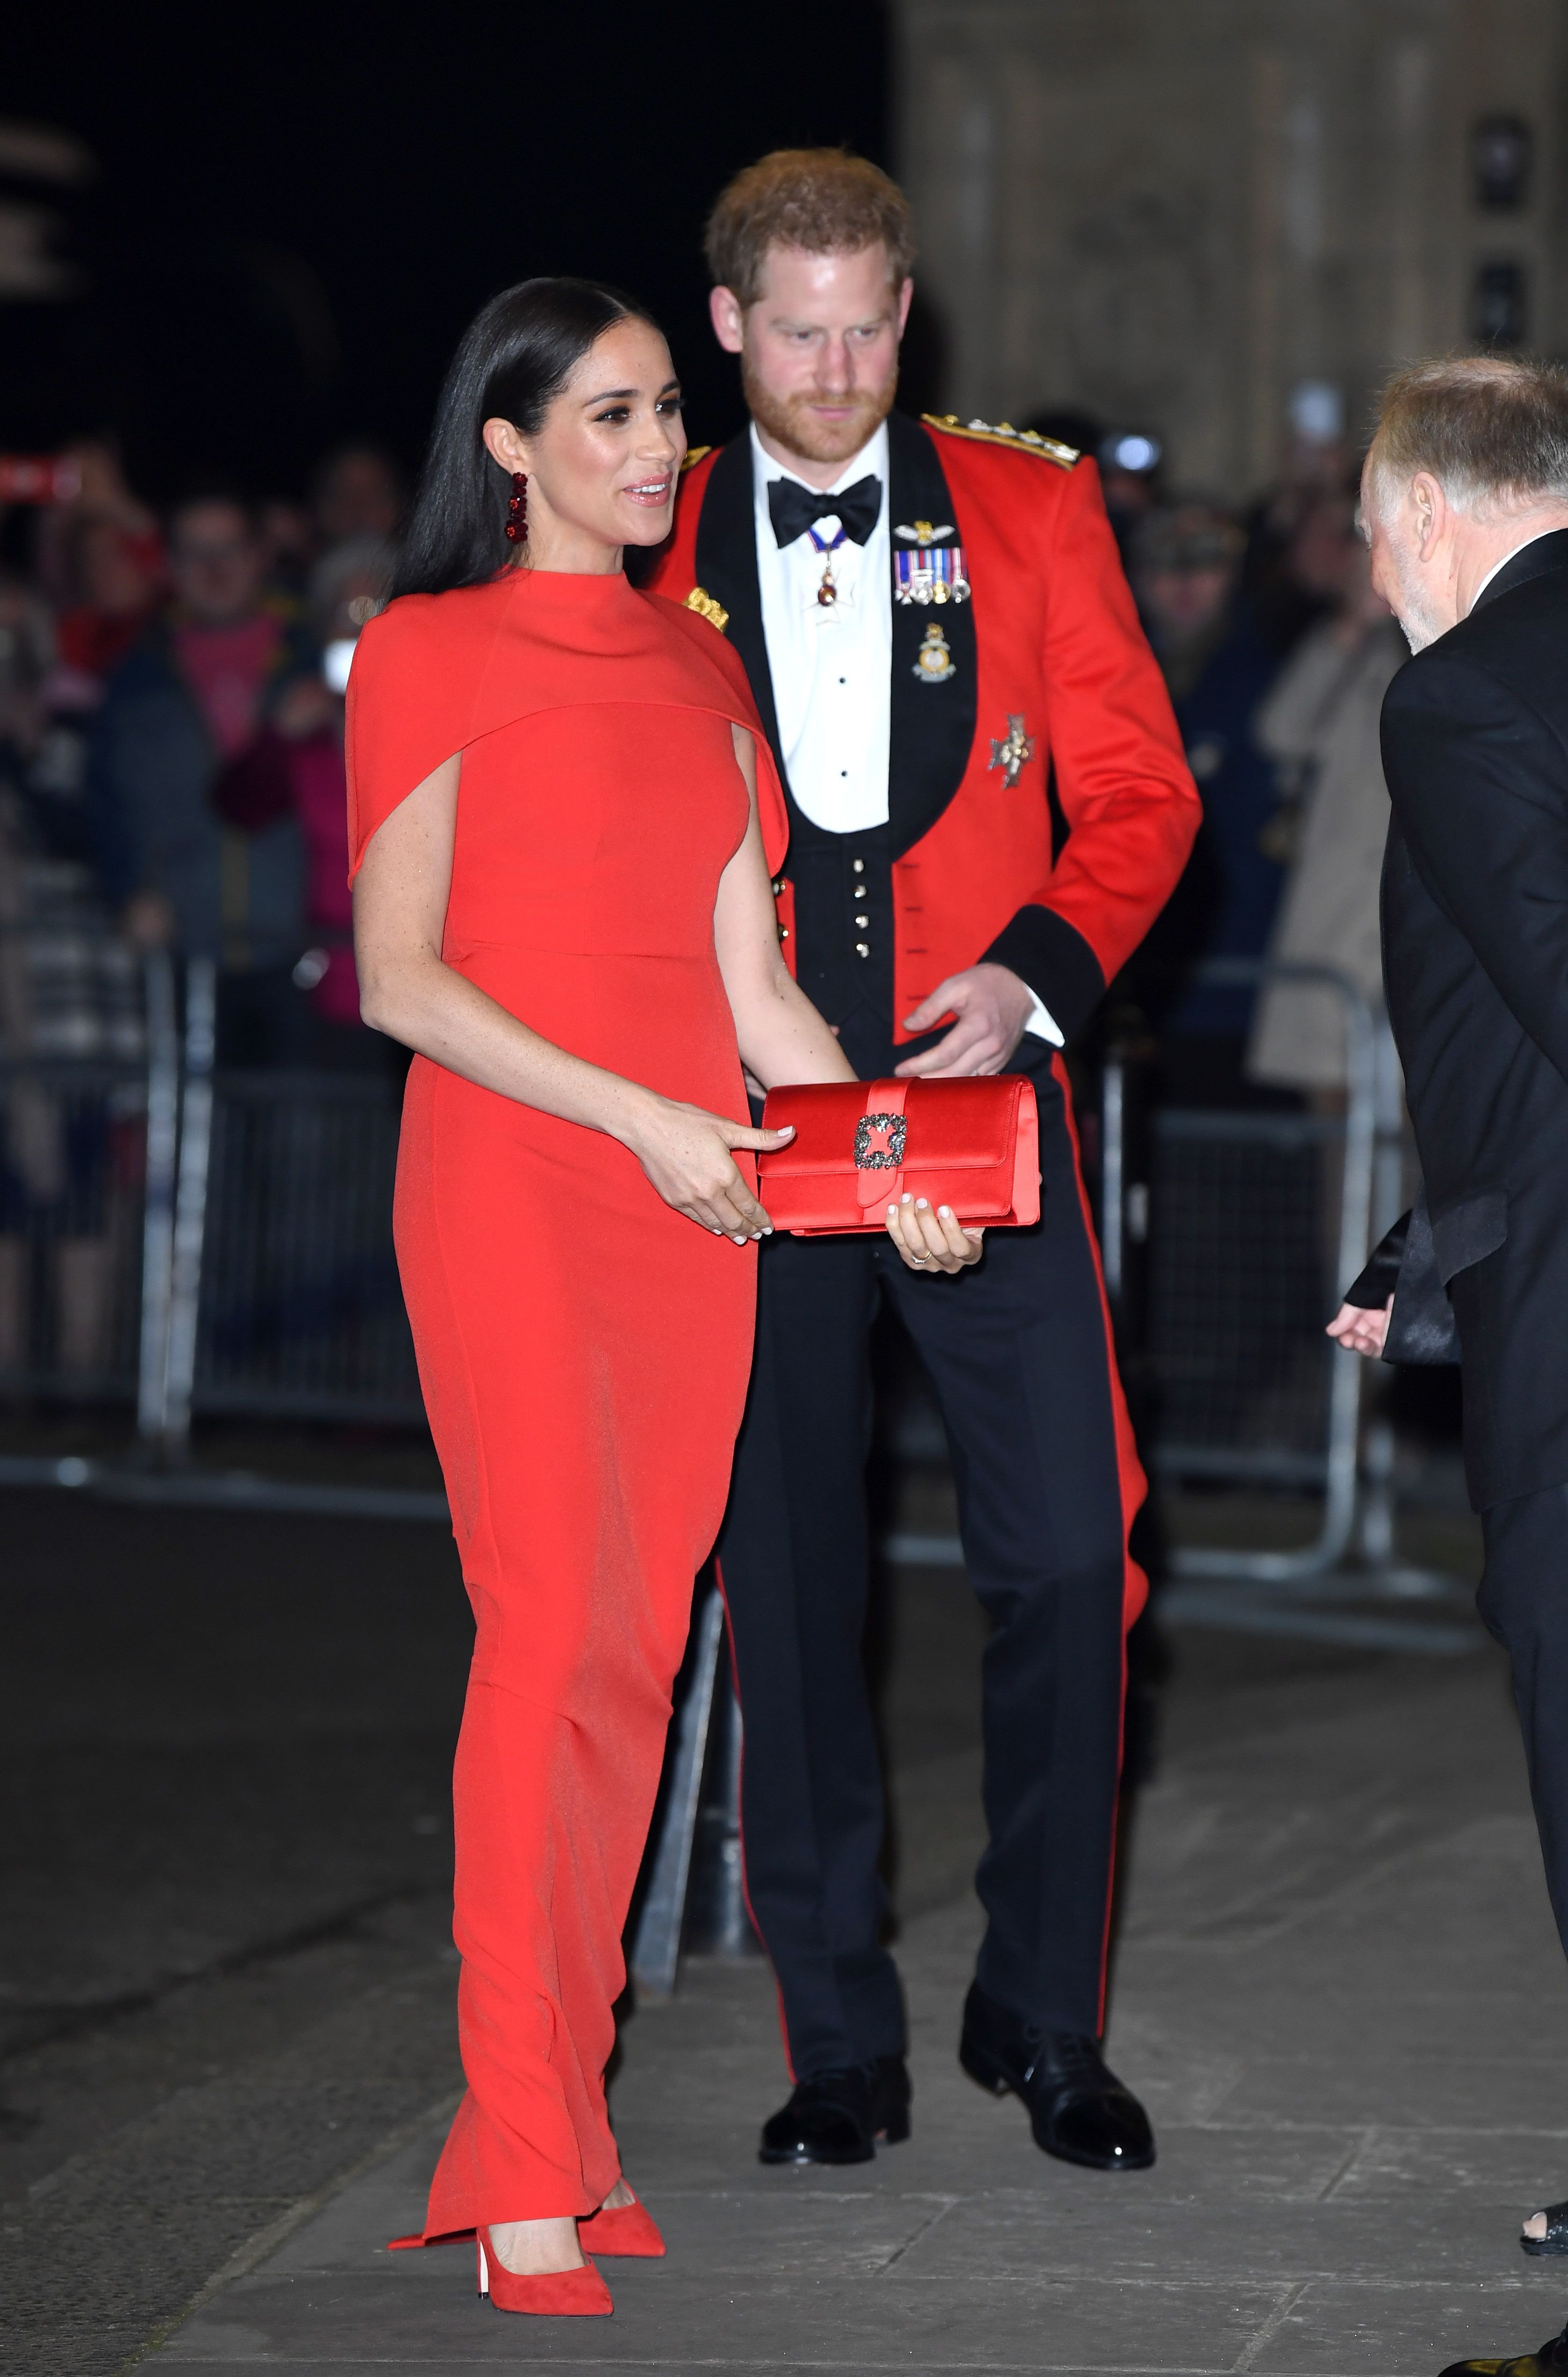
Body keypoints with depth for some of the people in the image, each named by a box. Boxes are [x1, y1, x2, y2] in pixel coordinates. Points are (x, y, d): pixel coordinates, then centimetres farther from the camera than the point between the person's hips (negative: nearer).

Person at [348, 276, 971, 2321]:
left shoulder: (700, 667, 17)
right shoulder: (429, 653, 0)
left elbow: (749, 981, 16)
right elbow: (397, 977, -6)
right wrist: (640, 1118, -14)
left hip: (697, 1196, 6)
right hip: (509, 1181, -6)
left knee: (643, 1650, 3)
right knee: (552, 1630, -12)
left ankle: (569, 2113, 8)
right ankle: (525, 2176, -12)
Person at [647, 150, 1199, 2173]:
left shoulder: (1030, 514, 6)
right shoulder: (649, 547, 7)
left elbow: (1138, 791, 6)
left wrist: (1037, 969, -11)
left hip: (980, 1098, 0)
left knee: (1063, 1561, -5)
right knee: (785, 1583, 4)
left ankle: (1045, 2022, 11)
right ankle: (840, 2043, 14)